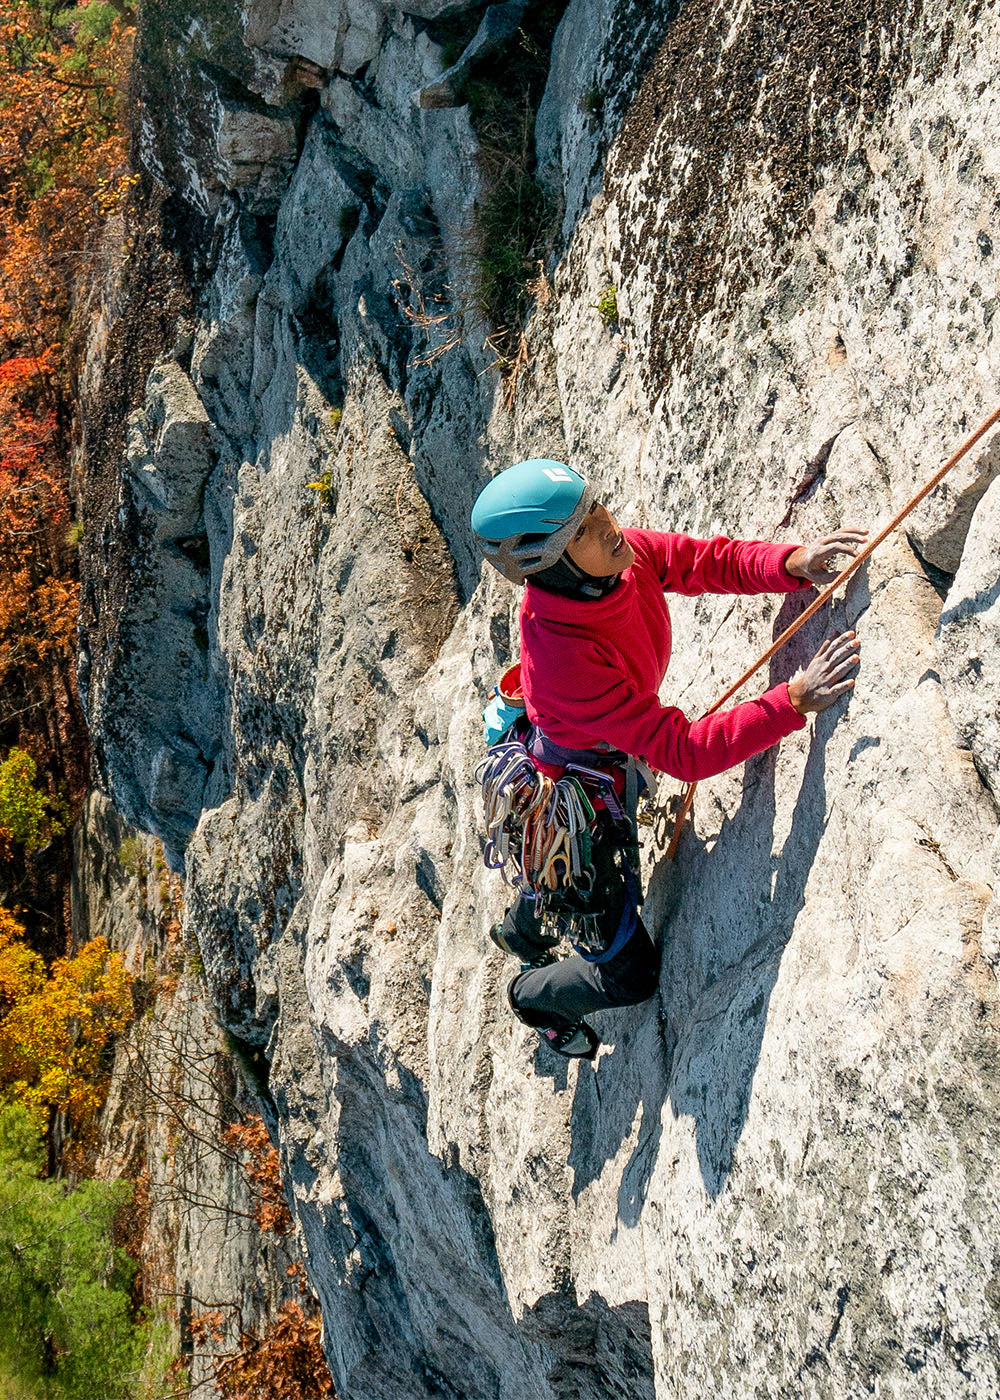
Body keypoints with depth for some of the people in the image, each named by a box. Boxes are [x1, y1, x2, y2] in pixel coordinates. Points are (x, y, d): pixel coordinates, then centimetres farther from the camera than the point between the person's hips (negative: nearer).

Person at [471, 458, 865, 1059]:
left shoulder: (623, 554, -22)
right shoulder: (564, 657, -44)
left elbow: (713, 560, -8)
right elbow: (682, 752, -42)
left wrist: (793, 563, -26)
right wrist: (792, 702, -45)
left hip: (609, 758, 8)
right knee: (631, 974, 4)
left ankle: (520, 930, 68)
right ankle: (533, 995, 36)